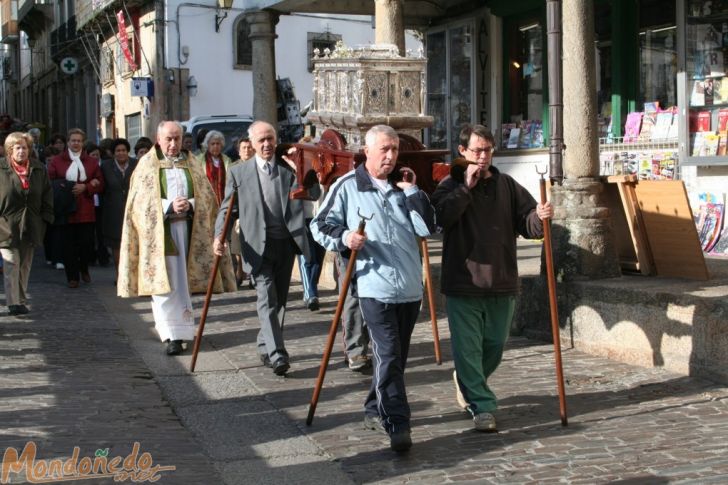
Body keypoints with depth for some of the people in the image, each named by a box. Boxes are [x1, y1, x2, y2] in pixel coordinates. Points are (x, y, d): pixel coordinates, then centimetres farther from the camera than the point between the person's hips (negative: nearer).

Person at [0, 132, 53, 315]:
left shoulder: (39, 169, 7)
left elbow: (47, 195, 11)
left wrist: (46, 217, 3)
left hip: (31, 227, 4)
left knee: (25, 266, 11)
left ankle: (21, 300, 20)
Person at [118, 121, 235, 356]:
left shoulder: (191, 164, 12)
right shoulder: (147, 165, 3)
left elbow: (207, 197, 8)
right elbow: (141, 202, -3)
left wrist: (190, 205, -13)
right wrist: (169, 207, -17)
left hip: (188, 230, 3)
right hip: (159, 231, -3)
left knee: (183, 282, 5)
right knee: (164, 283, -8)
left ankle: (179, 329, 17)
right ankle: (172, 334, -9)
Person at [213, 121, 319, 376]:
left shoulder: (289, 167, 6)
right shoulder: (238, 172, 3)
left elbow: (315, 193, -3)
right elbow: (227, 208, 4)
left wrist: (300, 170, -19)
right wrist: (220, 235, -12)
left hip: (286, 242, 3)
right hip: (258, 244, -3)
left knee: (280, 299, 12)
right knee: (267, 298, -13)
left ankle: (265, 347, 28)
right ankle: (277, 354, -17)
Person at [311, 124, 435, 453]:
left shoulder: (403, 185, 10)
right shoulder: (347, 186, -2)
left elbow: (428, 228, 1)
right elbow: (320, 226, 2)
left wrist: (411, 191, -4)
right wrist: (344, 238, -16)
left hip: (410, 286, 5)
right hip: (375, 286, -5)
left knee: (394, 356, 14)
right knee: (388, 356, -11)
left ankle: (375, 410, 30)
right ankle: (398, 425, -11)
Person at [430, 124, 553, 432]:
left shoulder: (507, 185, 9)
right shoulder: (450, 186, 1)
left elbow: (526, 224, 5)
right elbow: (441, 217, -18)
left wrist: (540, 217, -17)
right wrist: (466, 187, -17)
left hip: (502, 282, 4)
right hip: (462, 283, -3)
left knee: (494, 346, 15)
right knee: (468, 347, -5)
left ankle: (468, 382, 41)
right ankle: (481, 406, 1)